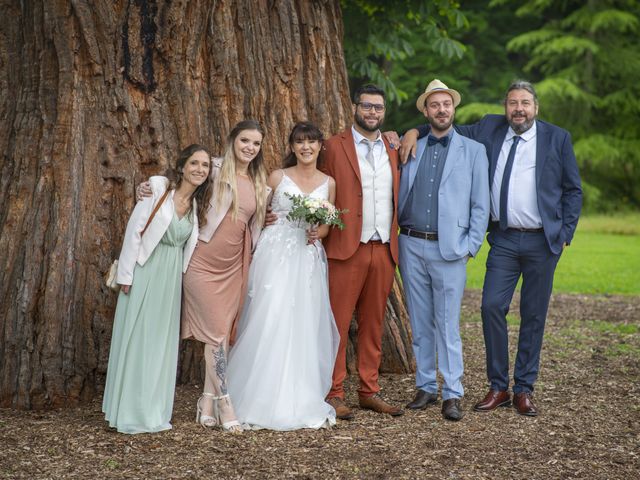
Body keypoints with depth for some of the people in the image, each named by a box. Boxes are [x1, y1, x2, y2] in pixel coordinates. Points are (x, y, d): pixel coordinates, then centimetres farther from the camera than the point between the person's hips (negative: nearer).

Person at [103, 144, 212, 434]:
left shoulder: (198, 206, 6)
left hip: (171, 278, 5)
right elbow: (134, 232, -10)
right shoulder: (158, 192, -10)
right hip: (145, 272, -5)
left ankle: (154, 411, 16)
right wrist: (126, 275, -11)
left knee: (162, 342, 8)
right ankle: (130, 412, 9)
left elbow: (186, 244, 11)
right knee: (136, 339, 0)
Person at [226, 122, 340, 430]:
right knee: (270, 322, -9)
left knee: (304, 327, 0)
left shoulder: (328, 183, 11)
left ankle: (300, 401, 9)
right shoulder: (278, 178, 5)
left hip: (308, 259, 3)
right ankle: (264, 401, 0)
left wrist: (317, 234, -4)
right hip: (275, 255, -2)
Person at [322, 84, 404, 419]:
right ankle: (334, 394, 3)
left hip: (384, 250, 4)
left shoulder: (393, 149, 15)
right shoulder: (335, 146, 2)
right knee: (339, 323, -3)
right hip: (346, 249, -4)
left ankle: (369, 391, 18)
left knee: (373, 324, 10)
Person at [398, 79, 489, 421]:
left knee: (447, 326, -3)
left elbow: (480, 205, 2)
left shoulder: (473, 150, 4)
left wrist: (470, 247, -5)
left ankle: (453, 394, 4)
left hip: (449, 249, -3)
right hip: (411, 245, 3)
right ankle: (426, 387, 18)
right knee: (420, 324, 9)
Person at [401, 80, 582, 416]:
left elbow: (573, 190, 5)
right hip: (504, 240, 2)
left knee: (534, 315, 5)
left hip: (543, 241, -1)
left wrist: (565, 234, -2)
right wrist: (415, 131, 1)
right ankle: (498, 388, 3)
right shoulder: (490, 129, 7)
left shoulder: (557, 138, 2)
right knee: (492, 307, -8)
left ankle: (524, 390, 15)